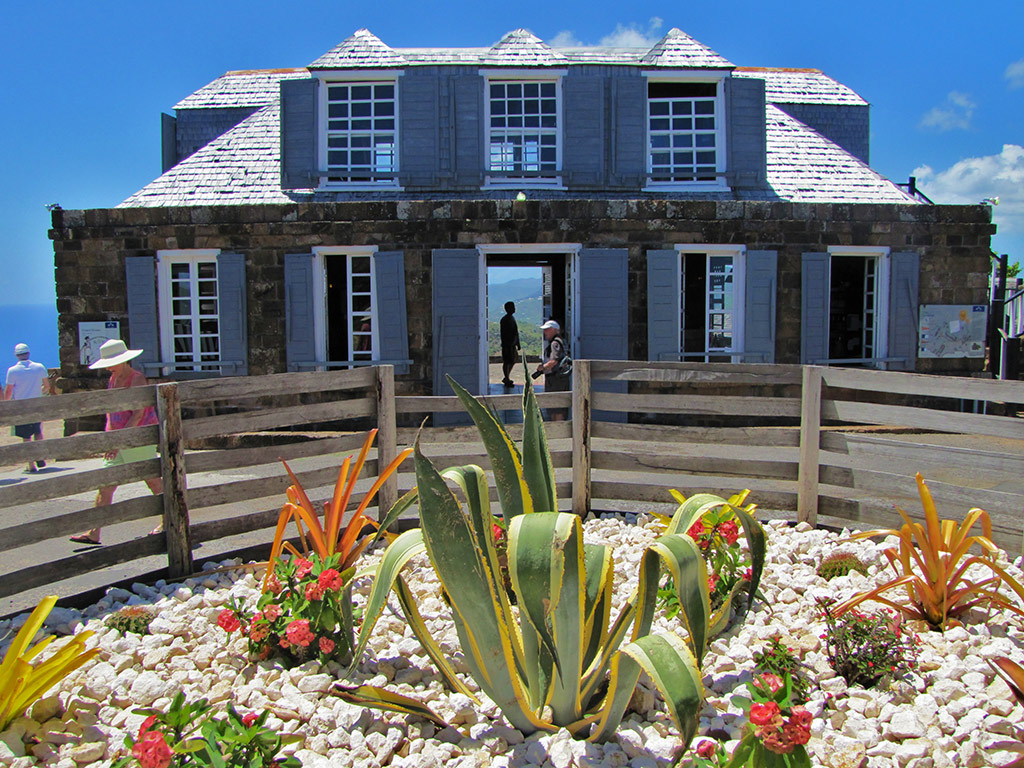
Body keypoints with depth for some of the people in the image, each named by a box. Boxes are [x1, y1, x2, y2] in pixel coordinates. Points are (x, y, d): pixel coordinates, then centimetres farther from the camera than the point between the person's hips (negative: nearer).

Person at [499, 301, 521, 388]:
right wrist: (505, 346, -20)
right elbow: (503, 334, -17)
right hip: (507, 344, -9)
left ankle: (506, 378, 28)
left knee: (513, 361, 16)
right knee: (507, 362, -1)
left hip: (513, 344, 9)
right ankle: (507, 380, 8)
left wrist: (518, 344, 20)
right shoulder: (504, 320, -14)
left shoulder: (512, 318, 14)